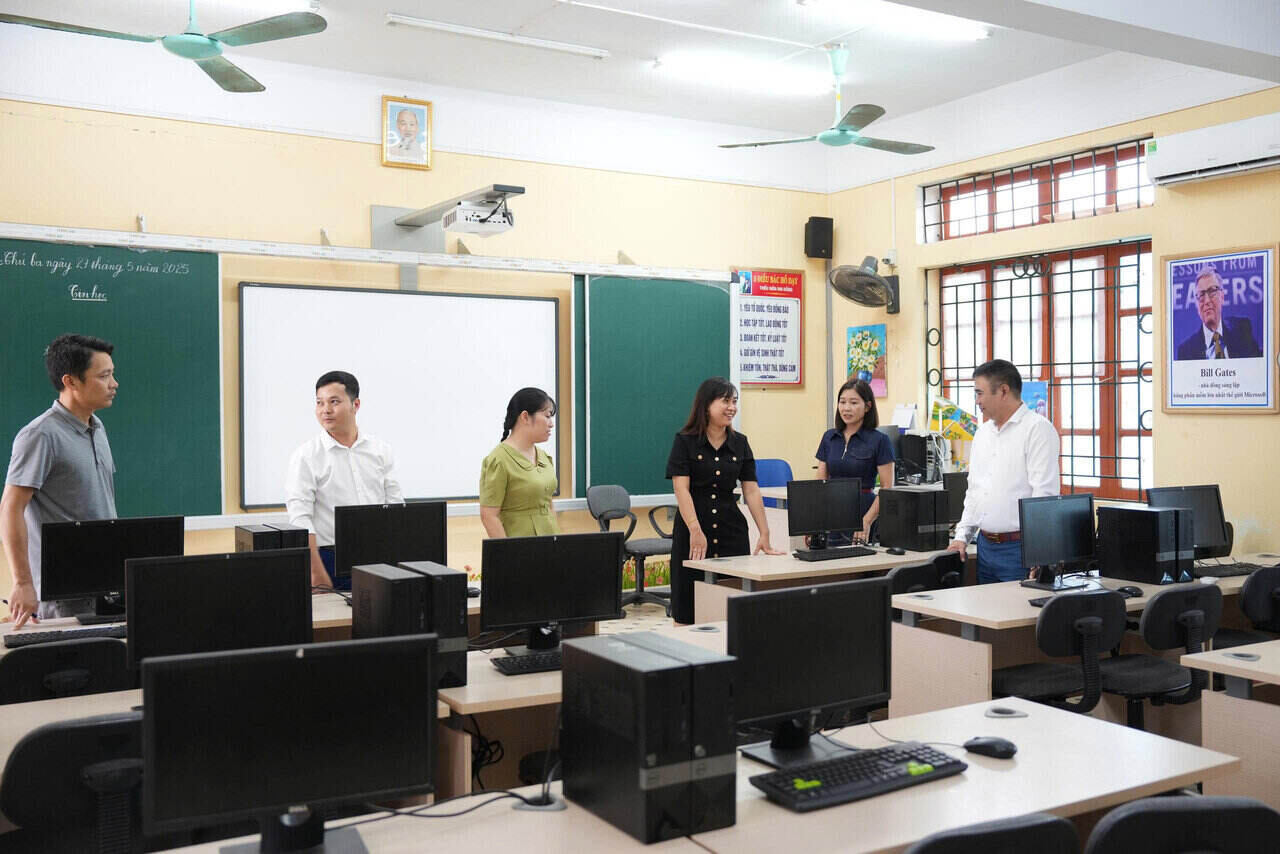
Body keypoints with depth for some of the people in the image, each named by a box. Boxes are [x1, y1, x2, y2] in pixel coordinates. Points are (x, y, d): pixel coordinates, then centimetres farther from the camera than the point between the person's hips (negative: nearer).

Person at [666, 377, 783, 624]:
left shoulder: (740, 444, 8)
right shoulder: (685, 441, -3)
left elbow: (751, 490, 5)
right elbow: (681, 488, -12)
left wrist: (764, 534, -3)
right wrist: (696, 530, -22)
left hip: (731, 530, 4)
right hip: (691, 530, -3)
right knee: (688, 615, 1)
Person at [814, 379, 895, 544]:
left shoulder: (879, 440, -4)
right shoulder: (829, 437, 10)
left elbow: (887, 488, -8)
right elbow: (820, 482, 10)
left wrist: (867, 521, -19)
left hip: (863, 510, -4)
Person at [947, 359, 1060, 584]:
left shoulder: (1038, 428, -9)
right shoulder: (983, 432, 16)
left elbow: (1045, 493, -16)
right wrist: (962, 536, 12)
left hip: (1018, 548, -7)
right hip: (985, 546, 7)